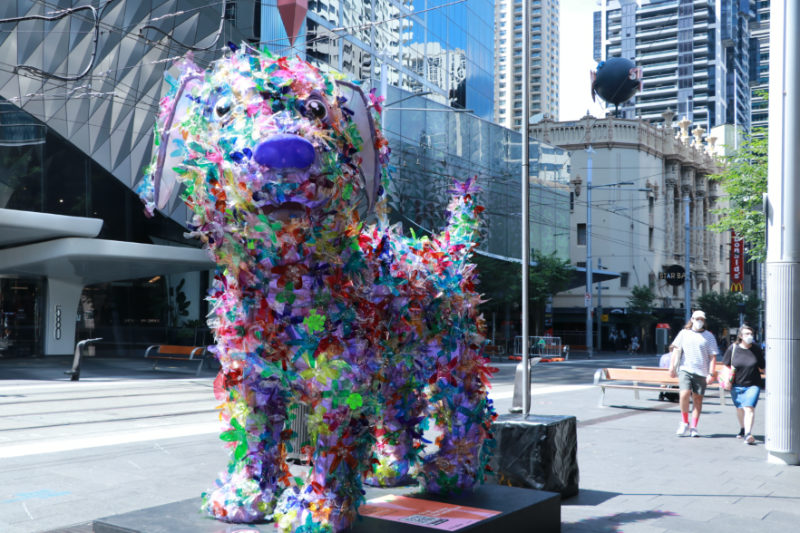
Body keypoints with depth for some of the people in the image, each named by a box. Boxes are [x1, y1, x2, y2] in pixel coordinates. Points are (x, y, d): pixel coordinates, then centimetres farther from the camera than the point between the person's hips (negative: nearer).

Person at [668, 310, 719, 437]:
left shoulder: (709, 336, 7)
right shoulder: (684, 333, 10)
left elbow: (713, 356, 4)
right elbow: (676, 350, 10)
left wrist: (711, 373, -4)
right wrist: (672, 367, 2)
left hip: (701, 373, 0)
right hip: (685, 369, 0)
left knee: (698, 399, 2)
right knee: (684, 394, -16)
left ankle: (693, 427, 11)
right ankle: (684, 422, 2)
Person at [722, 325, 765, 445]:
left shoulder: (756, 349, -4)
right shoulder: (733, 348, -4)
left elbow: (762, 367, 7)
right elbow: (726, 365, 5)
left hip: (753, 385, -2)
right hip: (736, 385, 2)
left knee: (749, 408, -16)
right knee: (740, 408, 16)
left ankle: (748, 434, -22)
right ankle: (742, 429, 40)